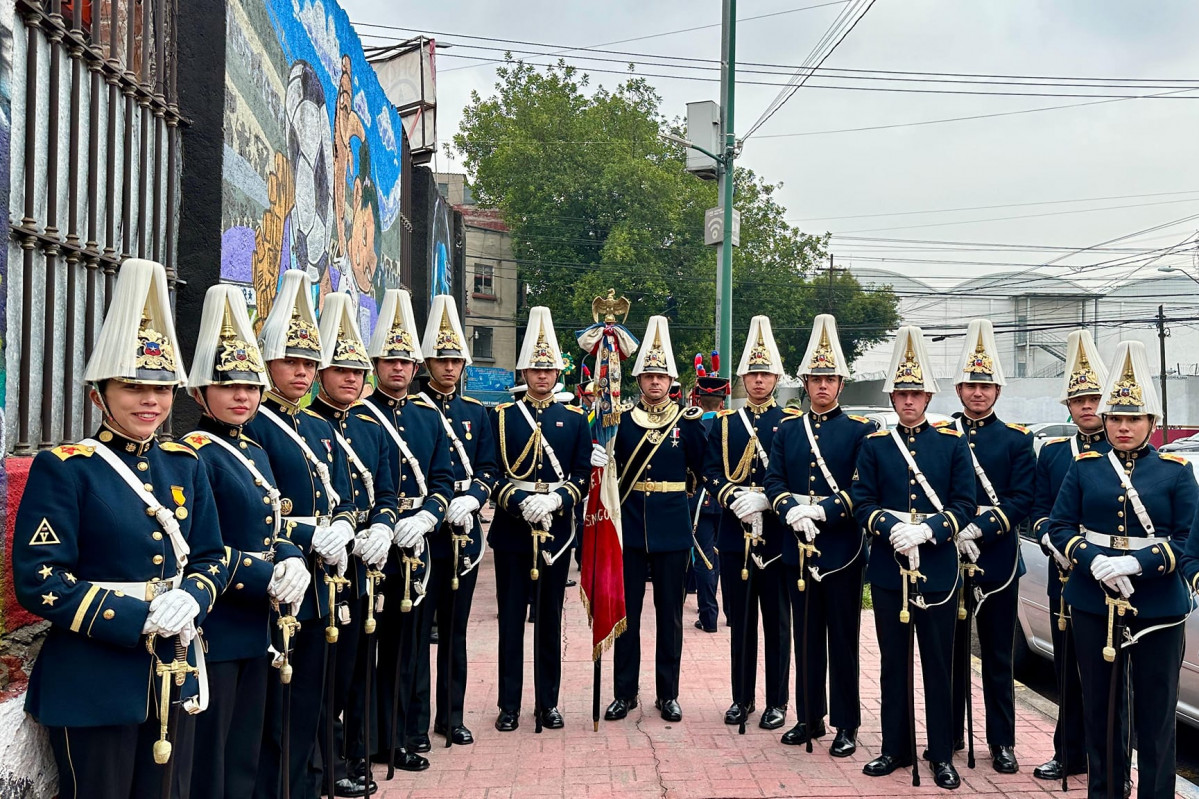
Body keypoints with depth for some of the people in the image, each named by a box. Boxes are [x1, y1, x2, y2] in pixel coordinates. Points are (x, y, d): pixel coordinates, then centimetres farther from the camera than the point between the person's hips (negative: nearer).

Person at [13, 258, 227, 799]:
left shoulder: (184, 465, 8)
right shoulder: (63, 469, -8)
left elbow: (212, 559, 11)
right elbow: (37, 580, -14)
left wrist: (191, 599, -12)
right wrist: (136, 619, -20)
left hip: (174, 675, 5)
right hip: (94, 683, -5)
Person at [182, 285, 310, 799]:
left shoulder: (253, 452, 13)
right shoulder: (195, 454, -13)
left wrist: (292, 562, -6)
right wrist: (267, 580, -21)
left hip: (255, 628, 8)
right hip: (213, 631, -8)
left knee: (245, 756, 17)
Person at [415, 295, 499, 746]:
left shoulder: (476, 413, 11)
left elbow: (488, 469, 7)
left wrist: (471, 499, -12)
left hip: (463, 533, 4)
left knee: (455, 628, 12)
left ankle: (451, 715, 22)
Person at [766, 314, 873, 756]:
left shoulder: (861, 431, -1)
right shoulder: (787, 430, 10)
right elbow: (773, 480, 2)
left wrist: (823, 510, -21)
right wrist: (792, 509, -17)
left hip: (842, 549, -3)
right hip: (798, 549, 4)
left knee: (843, 638, 3)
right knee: (806, 637, 12)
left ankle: (846, 726, 13)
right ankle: (809, 718, 24)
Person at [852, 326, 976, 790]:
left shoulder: (953, 443, 2)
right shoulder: (874, 444, 5)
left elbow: (964, 504, -3)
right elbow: (862, 501, -1)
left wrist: (928, 530, -19)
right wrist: (892, 526, -19)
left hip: (938, 570, -1)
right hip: (889, 570, 1)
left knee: (938, 664, 6)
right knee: (894, 663, 11)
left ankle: (942, 756, 16)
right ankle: (895, 748, 22)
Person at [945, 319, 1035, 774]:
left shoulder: (1017, 441, 3)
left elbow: (1022, 501, -6)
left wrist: (979, 528, -19)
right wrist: (952, 534, -13)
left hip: (996, 561, -1)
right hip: (945, 560, 1)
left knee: (998, 658, 6)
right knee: (951, 651, 10)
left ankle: (1002, 743, 15)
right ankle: (950, 735, 22)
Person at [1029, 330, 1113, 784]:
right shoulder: (1052, 452, 9)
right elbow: (1040, 510, 7)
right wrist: (1055, 543, -13)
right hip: (1065, 578, 3)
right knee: (1068, 671, 12)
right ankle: (1069, 755, 25)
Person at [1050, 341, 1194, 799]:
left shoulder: (1176, 470, 0)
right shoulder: (1084, 466, 4)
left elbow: (1188, 539, -5)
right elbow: (1060, 525, 1)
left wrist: (1136, 563, -19)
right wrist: (1094, 560, -16)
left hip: (1158, 606, -2)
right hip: (1092, 603, 2)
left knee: (1155, 711, 5)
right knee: (1099, 706, 11)